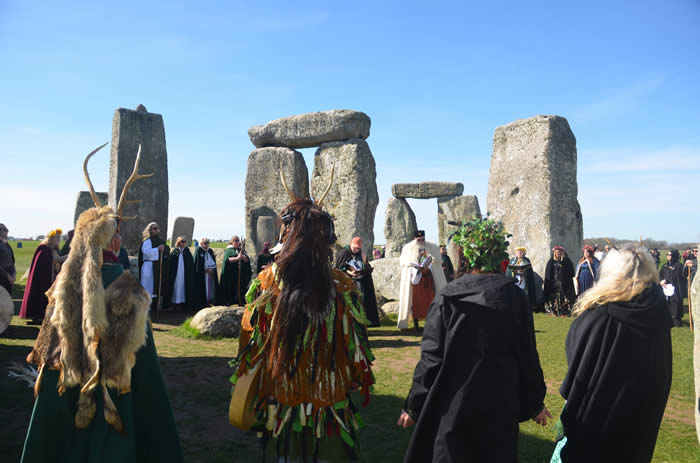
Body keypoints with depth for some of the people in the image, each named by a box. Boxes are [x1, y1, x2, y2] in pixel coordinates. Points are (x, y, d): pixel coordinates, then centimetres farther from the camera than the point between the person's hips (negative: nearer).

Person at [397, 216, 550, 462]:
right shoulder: (515, 297, -6)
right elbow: (528, 356, -1)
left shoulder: (447, 297, -11)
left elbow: (431, 357, -11)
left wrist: (413, 406, 0)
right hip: (500, 406, 2)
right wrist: (536, 404, 13)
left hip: (453, 405, -2)